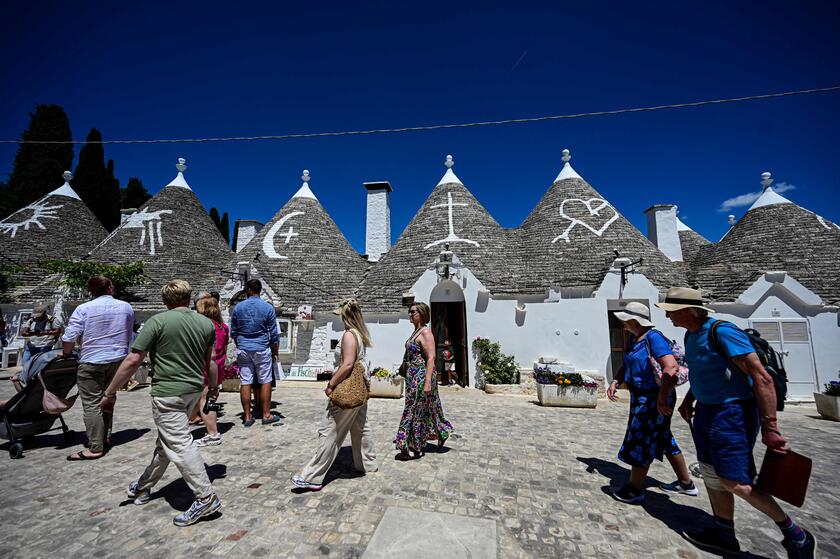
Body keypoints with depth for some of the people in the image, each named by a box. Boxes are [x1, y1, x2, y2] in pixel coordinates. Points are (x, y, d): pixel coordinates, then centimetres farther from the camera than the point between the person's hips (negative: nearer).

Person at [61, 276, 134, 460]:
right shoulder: (126, 307, 4)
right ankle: (105, 438, 28)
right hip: (118, 361, 4)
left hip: (91, 362, -4)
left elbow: (69, 337, -11)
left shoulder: (84, 309, -8)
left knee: (92, 405, 1)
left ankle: (95, 448, 3)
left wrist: (66, 353, 9)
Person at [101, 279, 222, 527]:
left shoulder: (158, 321, -12)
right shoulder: (206, 323, 1)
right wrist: (213, 387, 21)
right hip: (193, 389, 6)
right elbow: (211, 362, 7)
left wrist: (110, 393, 0)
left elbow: (133, 360, -12)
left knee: (180, 444, 0)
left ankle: (206, 498, 3)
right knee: (166, 440, 24)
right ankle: (145, 486, 44)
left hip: (167, 393, -6)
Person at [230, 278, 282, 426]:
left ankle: (247, 417, 14)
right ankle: (266, 415, 11)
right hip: (262, 349, -2)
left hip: (243, 349, 3)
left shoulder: (238, 307, 1)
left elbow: (233, 332, 9)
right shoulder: (268, 308, -5)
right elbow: (274, 334, -3)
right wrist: (275, 352, 7)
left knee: (245, 383, 7)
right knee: (265, 382, 6)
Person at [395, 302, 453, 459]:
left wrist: (427, 382, -24)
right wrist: (408, 373, 21)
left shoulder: (426, 332, -17)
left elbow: (431, 359, -21)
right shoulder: (415, 331, 11)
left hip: (422, 375, -9)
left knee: (417, 410, 2)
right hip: (413, 375, 9)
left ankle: (415, 448, 17)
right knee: (423, 409, 17)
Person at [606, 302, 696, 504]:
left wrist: (663, 394, -31)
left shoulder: (653, 338, -19)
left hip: (652, 398, -9)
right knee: (663, 439, 22)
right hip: (641, 397, 9)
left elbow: (671, 366, -29)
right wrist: (615, 382, 3)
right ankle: (686, 483, 40)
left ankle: (635, 490, 15)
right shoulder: (634, 340, 8)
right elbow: (626, 366, 16)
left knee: (641, 441, 0)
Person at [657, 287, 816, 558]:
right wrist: (689, 400, 17)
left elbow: (762, 378, -22)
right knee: (711, 474, 14)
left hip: (731, 413, -9)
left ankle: (795, 535, 20)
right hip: (705, 411, 9)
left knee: (734, 482, -5)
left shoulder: (723, 332, -22)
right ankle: (725, 535, 29)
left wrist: (769, 427, -23)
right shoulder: (692, 335, 6)